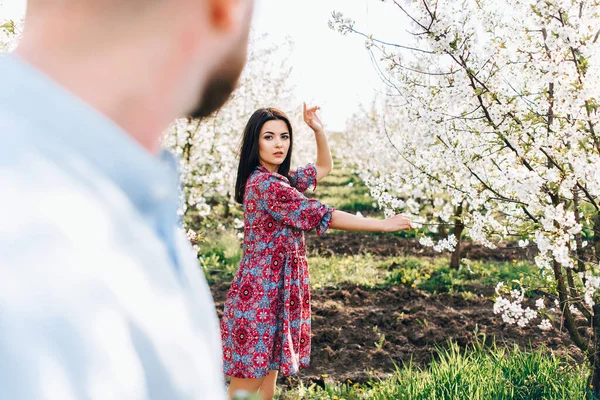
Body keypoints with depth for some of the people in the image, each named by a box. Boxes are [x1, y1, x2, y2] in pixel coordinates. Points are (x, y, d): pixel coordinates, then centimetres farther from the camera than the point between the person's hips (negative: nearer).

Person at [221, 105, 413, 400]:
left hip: (275, 294, 10)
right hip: (259, 295, -10)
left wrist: (319, 131, 7)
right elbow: (322, 216, -17)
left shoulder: (281, 179, 12)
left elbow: (324, 167, 25)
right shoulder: (264, 184, -18)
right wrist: (384, 225, -11)